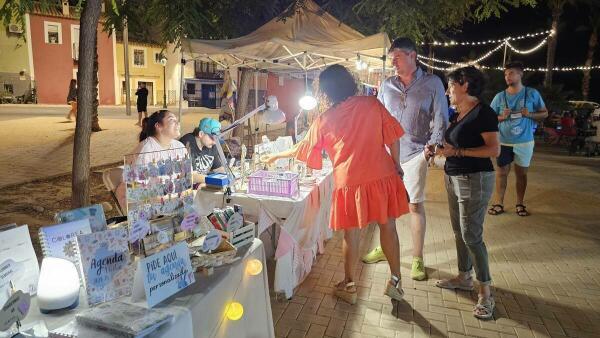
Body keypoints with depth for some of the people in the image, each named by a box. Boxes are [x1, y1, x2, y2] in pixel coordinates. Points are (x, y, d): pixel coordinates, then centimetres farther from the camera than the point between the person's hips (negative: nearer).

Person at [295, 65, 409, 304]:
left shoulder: (324, 120, -1)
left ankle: (349, 286, 25)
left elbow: (304, 149, 10)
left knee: (351, 234, 10)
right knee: (388, 227, 15)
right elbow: (392, 137, -1)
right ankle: (395, 281, 26)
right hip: (383, 176, 2)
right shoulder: (372, 104, -1)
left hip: (350, 182, -1)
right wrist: (396, 165, 12)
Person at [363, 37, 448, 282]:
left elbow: (440, 118, -1)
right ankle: (384, 248, 31)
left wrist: (433, 144, -14)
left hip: (415, 154, -3)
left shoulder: (432, 83, 0)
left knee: (415, 205, 1)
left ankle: (417, 259, 15)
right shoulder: (386, 85, 9)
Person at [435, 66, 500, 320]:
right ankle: (464, 277, 29)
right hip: (454, 178, 9)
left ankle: (485, 293, 6)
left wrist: (457, 152, -23)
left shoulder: (483, 113, -13)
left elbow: (494, 149, -20)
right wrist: (439, 149, 3)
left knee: (471, 235, -6)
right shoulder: (457, 115, 13)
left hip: (474, 180, -9)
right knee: (459, 232, 15)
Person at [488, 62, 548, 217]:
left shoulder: (532, 93, -1)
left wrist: (530, 114, -14)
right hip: (504, 142, 0)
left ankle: (520, 204, 24)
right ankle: (499, 203, 15)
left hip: (524, 142, 0)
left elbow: (544, 113, 6)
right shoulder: (499, 96, 0)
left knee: (521, 173, 10)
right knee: (501, 172, 4)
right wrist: (501, 117, -15)